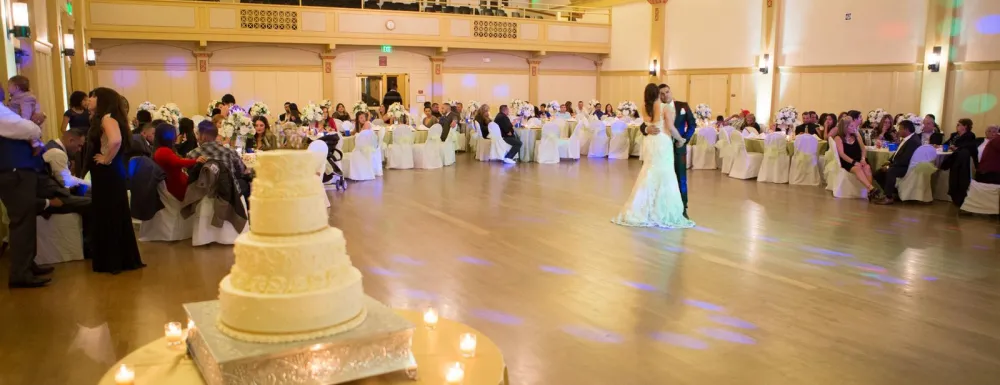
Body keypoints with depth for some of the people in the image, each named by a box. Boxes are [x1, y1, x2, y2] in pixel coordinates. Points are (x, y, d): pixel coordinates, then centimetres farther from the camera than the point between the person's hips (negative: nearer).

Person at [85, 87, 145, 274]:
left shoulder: (108, 118, -15)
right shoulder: (101, 118, 15)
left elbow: (116, 140, -33)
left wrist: (107, 159, -22)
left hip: (109, 173, -10)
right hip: (104, 173, 10)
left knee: (111, 215, -2)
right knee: (106, 215, 13)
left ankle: (116, 261, 6)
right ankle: (109, 260, 21)